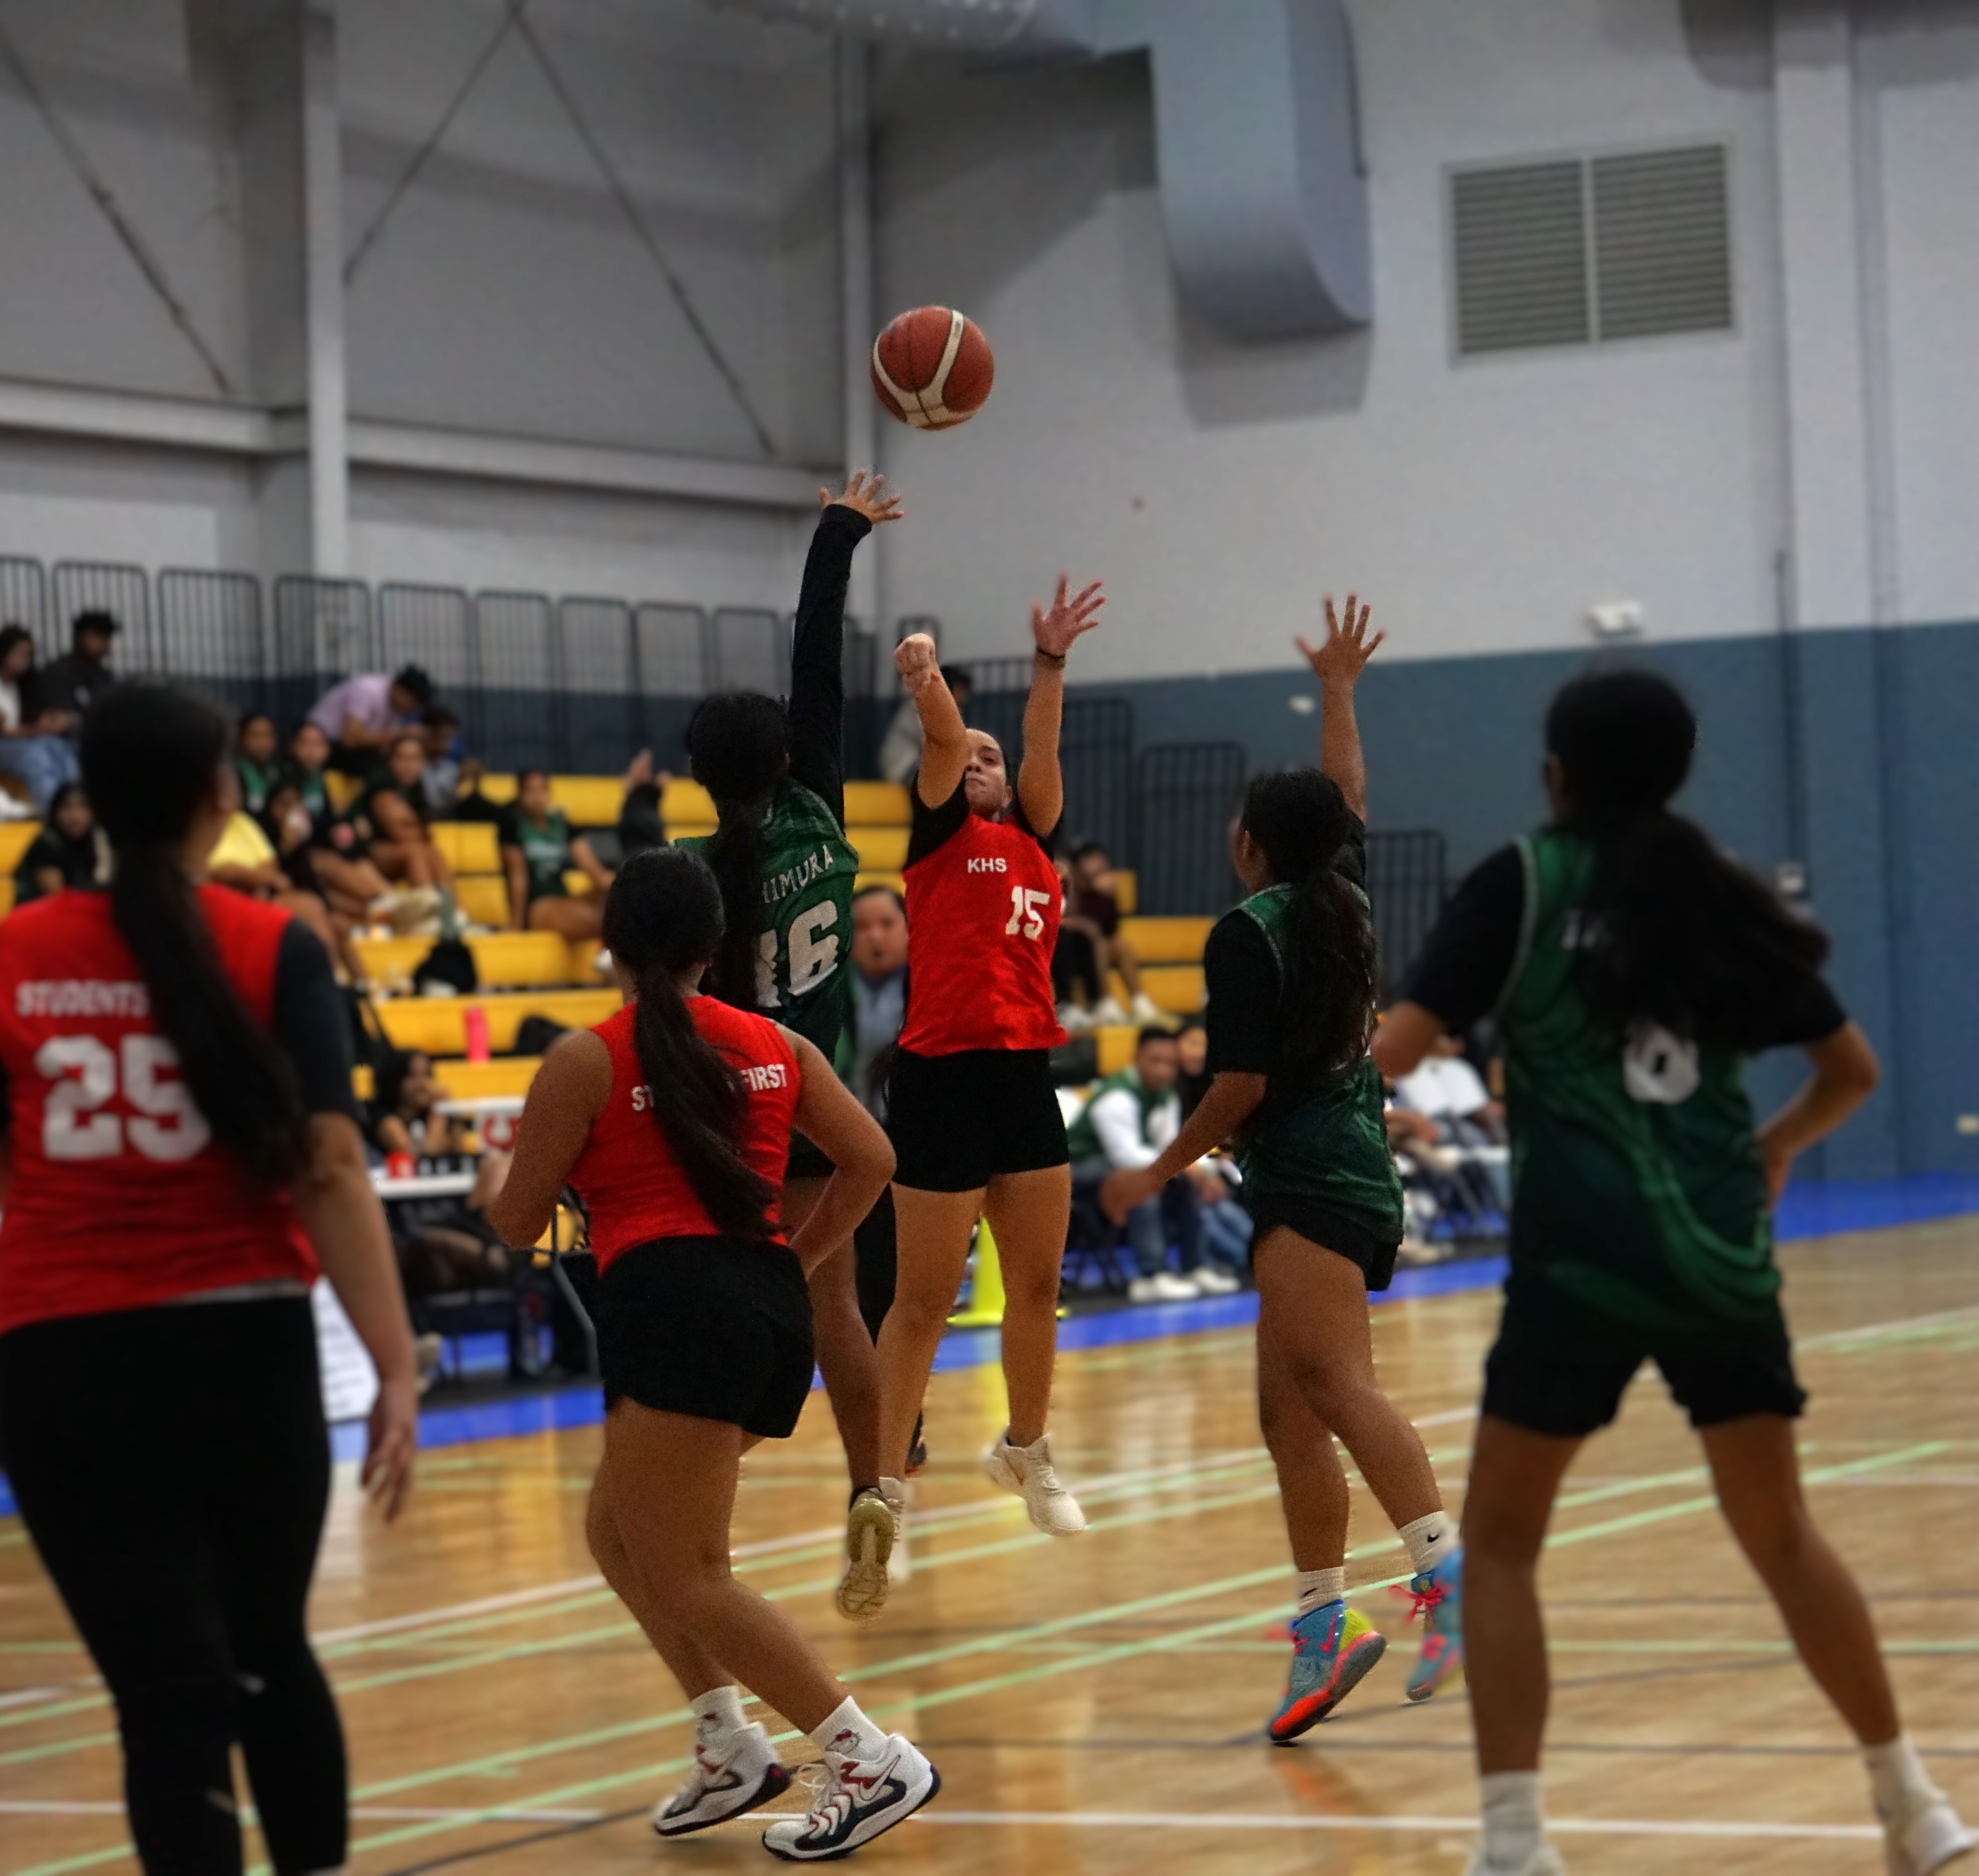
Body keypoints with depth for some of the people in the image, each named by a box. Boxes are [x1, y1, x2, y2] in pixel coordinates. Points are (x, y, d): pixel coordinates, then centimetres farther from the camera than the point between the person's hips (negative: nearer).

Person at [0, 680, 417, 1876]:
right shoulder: (274, 952, -4)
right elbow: (330, 1173, -11)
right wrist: (397, 1369, -12)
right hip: (240, 1344, 0)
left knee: (168, 1687, 1)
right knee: (271, 1655, 21)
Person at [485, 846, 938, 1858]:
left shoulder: (585, 1060, 1)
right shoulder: (775, 1043, 15)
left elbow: (518, 1223, 6)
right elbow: (868, 1159, 10)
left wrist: (500, 1179, 29)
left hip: (676, 1308, -7)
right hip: (773, 1305, 7)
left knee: (687, 1578, -4)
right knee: (617, 1531, 21)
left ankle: (872, 1759, -10)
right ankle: (728, 1749, 15)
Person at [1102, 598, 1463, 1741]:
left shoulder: (1250, 933, -8)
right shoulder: (1345, 902, 13)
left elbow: (1243, 1082, -12)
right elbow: (1348, 801, 33)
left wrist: (1164, 1171, -1)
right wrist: (1339, 691, 43)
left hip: (1307, 1181, -9)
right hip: (1357, 1173, 9)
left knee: (1337, 1386, -25)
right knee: (1288, 1410, 11)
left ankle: (1447, 1569, -43)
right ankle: (1325, 1625, 11)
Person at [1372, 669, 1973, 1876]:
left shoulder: (1526, 883, 1)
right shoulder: (1725, 896, 12)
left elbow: (1396, 1049, -7)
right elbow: (1854, 1071, 18)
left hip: (1584, 1258, -4)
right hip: (1723, 1257, 4)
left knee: (1500, 1542, 7)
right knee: (1781, 1533, 18)